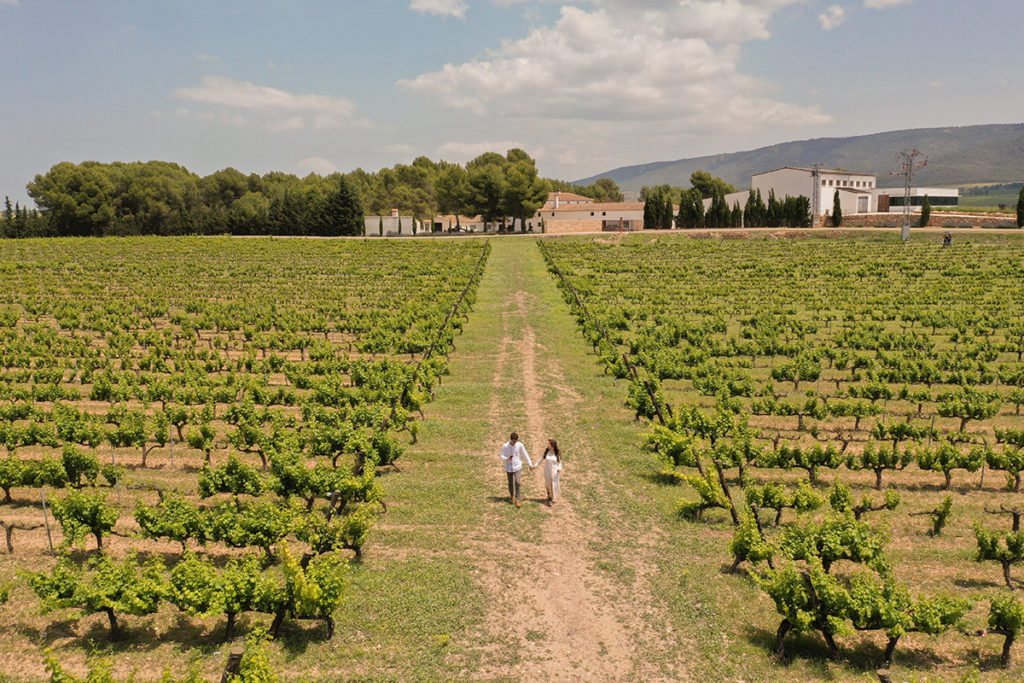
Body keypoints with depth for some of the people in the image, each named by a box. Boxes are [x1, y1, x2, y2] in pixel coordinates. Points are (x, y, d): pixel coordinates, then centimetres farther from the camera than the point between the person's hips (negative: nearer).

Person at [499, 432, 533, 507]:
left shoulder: (520, 445, -11)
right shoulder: (505, 446, -12)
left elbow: (525, 454, -1)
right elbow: (501, 455, -3)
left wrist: (530, 464, 1)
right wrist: (507, 459, -25)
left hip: (518, 467, -1)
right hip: (509, 467, 1)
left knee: (518, 482, -12)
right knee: (510, 483, 14)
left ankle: (517, 500, -3)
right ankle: (512, 496, 37)